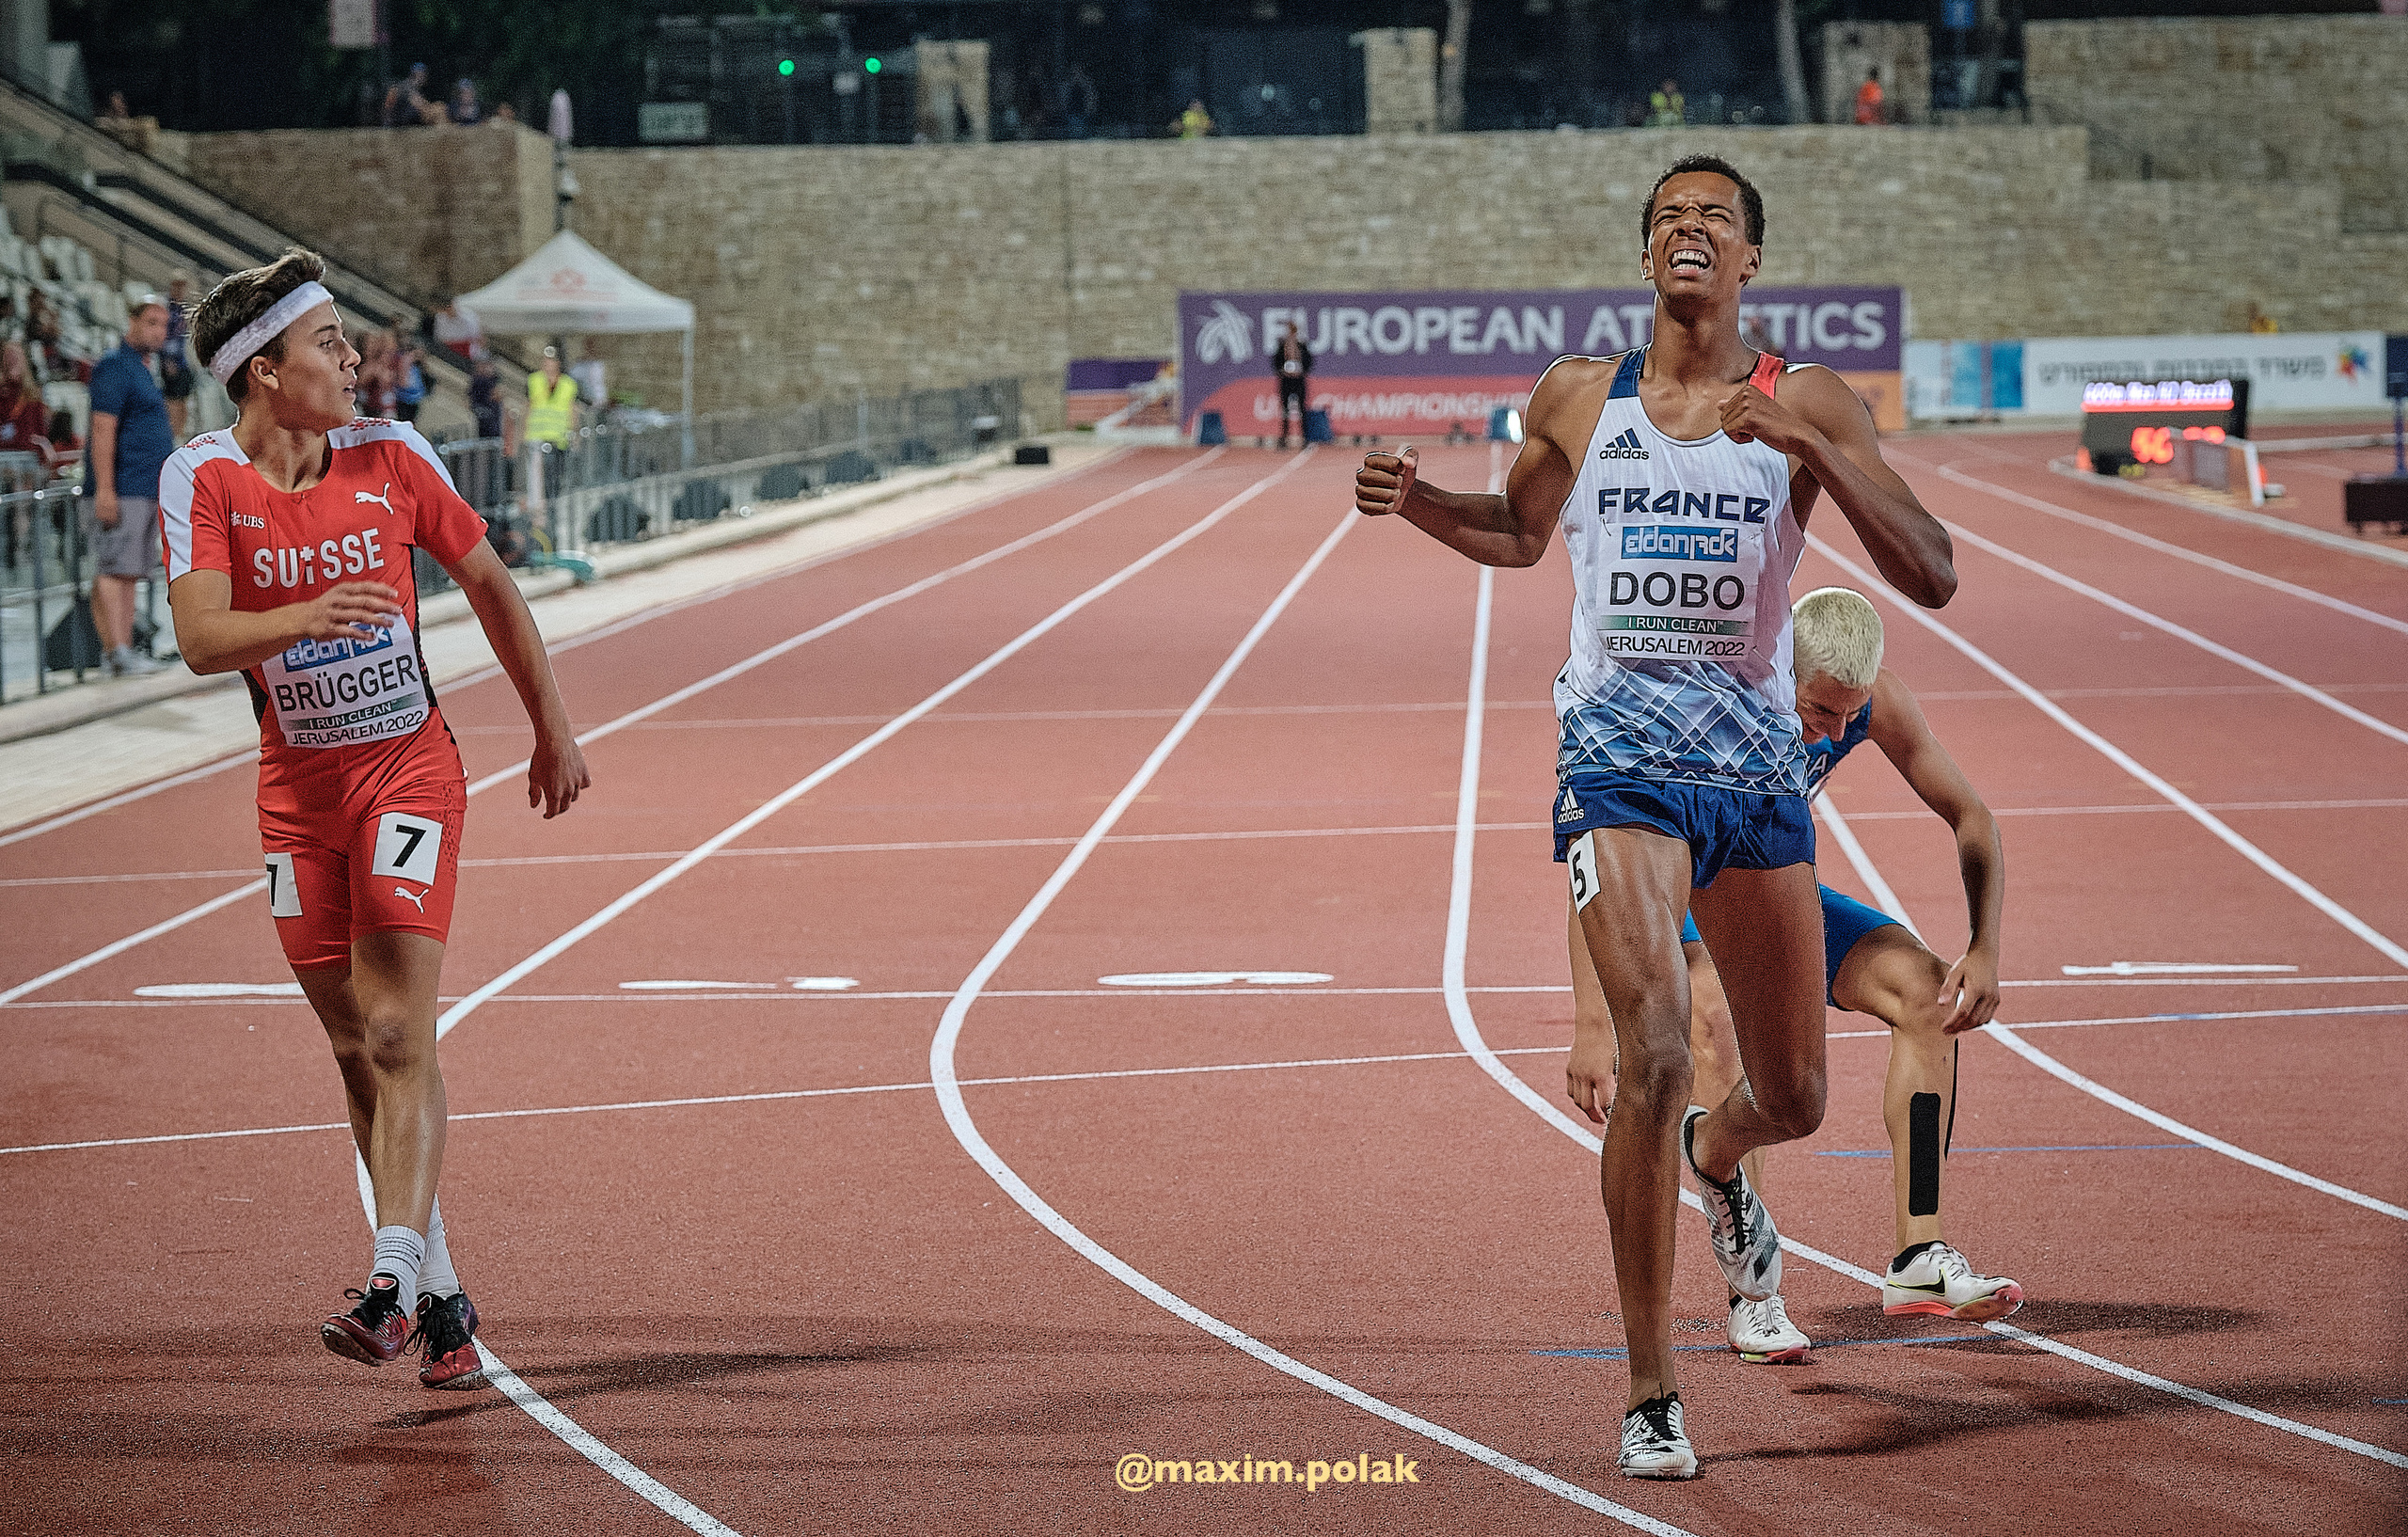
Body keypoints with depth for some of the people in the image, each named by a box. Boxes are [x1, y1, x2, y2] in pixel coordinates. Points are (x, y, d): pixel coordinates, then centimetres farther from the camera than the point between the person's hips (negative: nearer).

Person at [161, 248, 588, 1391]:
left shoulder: (389, 457, -3)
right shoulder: (203, 479, -8)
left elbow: (489, 586, 10)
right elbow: (201, 639, -21)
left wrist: (552, 730, 13)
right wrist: (304, 618, -41)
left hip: (409, 769, -1)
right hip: (296, 787, 1)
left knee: (397, 1032, -16)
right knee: (357, 1053, 6)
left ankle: (394, 1281, -22)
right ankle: (444, 1299, 16)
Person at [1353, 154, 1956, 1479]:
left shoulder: (1807, 406, 2)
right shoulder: (1577, 401, 7)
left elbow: (1932, 577, -6)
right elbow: (1518, 535, 26)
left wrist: (1810, 451, -18)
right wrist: (1414, 502, 5)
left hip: (1758, 757, 1)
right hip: (1620, 751, -1)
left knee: (1793, 1097, 12)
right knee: (1652, 1057, -20)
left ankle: (1715, 1162, 52)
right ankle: (1650, 1395, -13)